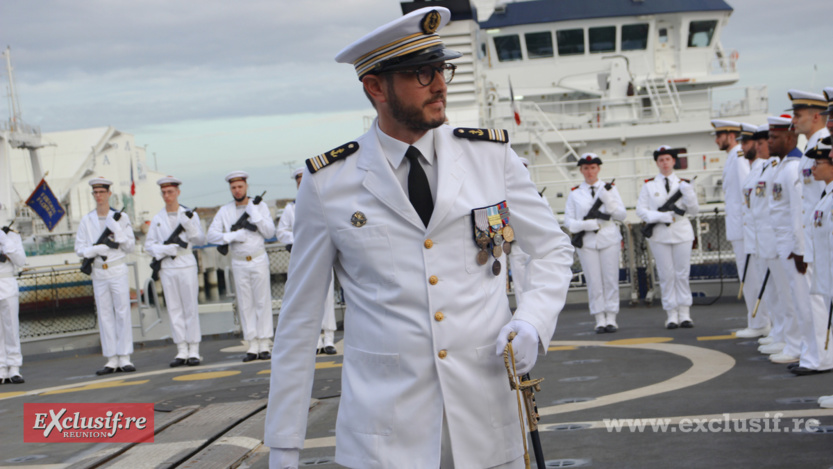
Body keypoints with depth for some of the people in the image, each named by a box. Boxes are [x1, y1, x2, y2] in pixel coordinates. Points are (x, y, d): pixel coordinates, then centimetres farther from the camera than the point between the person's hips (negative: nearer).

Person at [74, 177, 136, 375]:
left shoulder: (121, 217, 4)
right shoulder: (86, 220, 6)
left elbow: (130, 246, 2)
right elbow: (79, 248, 4)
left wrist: (117, 229, -12)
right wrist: (99, 248, -13)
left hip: (118, 271, -1)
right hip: (98, 273, 2)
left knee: (123, 313, -5)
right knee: (104, 316, 2)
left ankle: (125, 358, -2)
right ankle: (111, 360, 5)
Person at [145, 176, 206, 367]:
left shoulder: (189, 215, 4)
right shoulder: (157, 219, 9)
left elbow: (201, 240, -1)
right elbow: (149, 245, 8)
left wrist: (189, 225, -18)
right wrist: (165, 249, -10)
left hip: (186, 266, -2)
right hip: (167, 267, 2)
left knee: (191, 308, -3)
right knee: (174, 309, 2)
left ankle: (194, 350, 0)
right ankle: (182, 351, 6)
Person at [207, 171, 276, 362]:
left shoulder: (260, 206, 4)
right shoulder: (225, 211, 5)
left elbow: (269, 232, -4)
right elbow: (211, 234, -2)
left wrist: (255, 215, -15)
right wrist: (232, 236, -16)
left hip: (259, 259, -1)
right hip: (239, 262, 1)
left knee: (262, 301, -2)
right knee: (245, 304, 2)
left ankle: (264, 344, 2)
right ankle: (252, 346, 5)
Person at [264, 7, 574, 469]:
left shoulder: (491, 156, 3)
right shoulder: (327, 184, -2)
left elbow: (552, 249, 15)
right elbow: (299, 320, 3)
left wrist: (532, 323, -5)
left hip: (487, 421, 2)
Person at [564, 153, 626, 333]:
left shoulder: (609, 189, 9)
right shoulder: (575, 193, 7)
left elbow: (622, 215, 4)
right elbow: (568, 220, 4)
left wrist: (608, 200, -11)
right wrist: (584, 225, -15)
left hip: (609, 239, 0)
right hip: (586, 242, 0)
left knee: (611, 280, -2)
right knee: (594, 282, -3)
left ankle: (611, 319, 4)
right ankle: (600, 320, 2)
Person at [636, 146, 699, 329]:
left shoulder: (683, 184, 9)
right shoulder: (649, 185, 6)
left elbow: (694, 210, 5)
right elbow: (641, 210, 0)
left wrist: (688, 193, -13)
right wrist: (661, 217, -14)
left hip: (682, 232, 1)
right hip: (660, 235, -1)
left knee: (683, 274, 1)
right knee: (666, 275, -1)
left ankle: (685, 314, 6)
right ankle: (672, 315, 3)